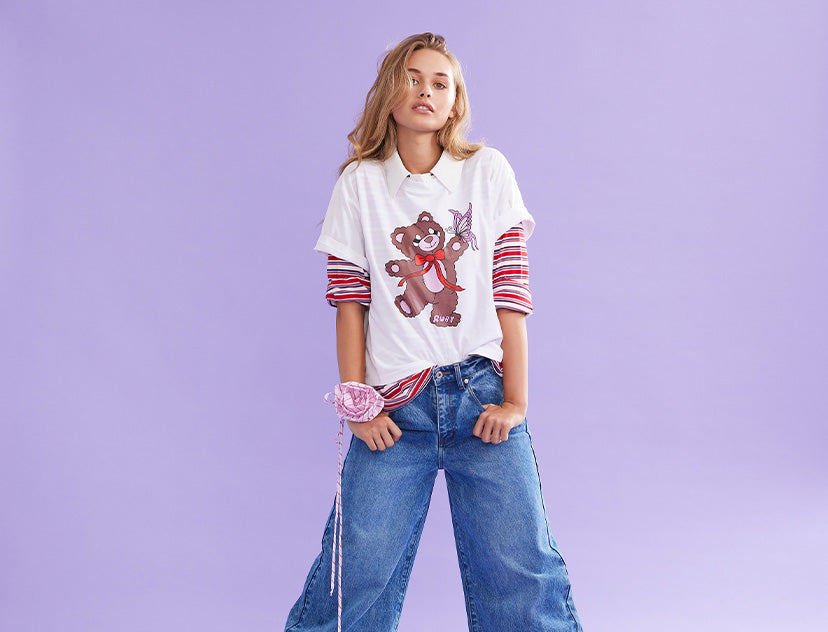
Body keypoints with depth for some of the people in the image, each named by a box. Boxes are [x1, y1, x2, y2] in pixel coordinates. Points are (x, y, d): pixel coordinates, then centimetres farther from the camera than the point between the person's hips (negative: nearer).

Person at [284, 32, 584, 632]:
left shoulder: (488, 171, 5)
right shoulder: (360, 183, 6)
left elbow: (511, 293, 1)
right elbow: (350, 302, 5)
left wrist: (516, 400, -3)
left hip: (482, 394, 0)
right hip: (396, 404, 0)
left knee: (521, 570, -1)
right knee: (357, 570, -1)